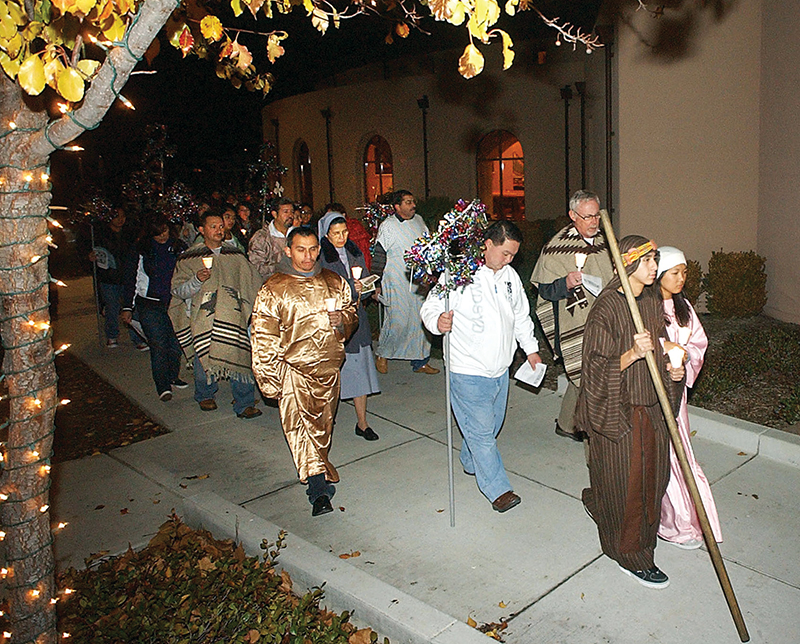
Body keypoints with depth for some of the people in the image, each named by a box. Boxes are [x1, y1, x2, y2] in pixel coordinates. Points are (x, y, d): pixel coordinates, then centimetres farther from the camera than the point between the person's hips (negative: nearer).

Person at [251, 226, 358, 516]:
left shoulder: (334, 282, 8)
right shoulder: (273, 290, -3)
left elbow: (352, 313, 21)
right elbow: (263, 338, -3)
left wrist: (342, 320, -4)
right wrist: (270, 380, -7)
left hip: (328, 367, 4)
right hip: (292, 368, -3)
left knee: (323, 426, 13)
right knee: (298, 422, -15)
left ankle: (317, 474, 33)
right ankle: (319, 487, -17)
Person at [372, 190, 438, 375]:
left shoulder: (419, 220, 10)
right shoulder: (388, 225, -8)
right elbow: (379, 254, -8)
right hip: (398, 283, -6)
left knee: (421, 320, 7)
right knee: (398, 321, -5)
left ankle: (420, 362, 19)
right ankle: (382, 355, 20)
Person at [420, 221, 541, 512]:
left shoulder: (510, 275, 7)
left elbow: (521, 315, 20)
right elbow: (430, 308, -13)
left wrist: (531, 348, 21)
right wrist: (438, 321, -35)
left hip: (501, 369, 7)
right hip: (469, 372, -7)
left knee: (492, 425, 20)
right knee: (481, 430, -1)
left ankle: (470, 462, 45)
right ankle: (497, 488, 12)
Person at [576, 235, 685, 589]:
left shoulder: (653, 302, 6)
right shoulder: (606, 308, -18)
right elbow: (598, 368, -19)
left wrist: (672, 369, -1)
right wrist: (632, 354, -34)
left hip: (651, 406, 8)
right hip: (618, 411, -8)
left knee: (651, 474, 18)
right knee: (625, 480, 5)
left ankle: (596, 501, 45)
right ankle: (631, 555, 22)